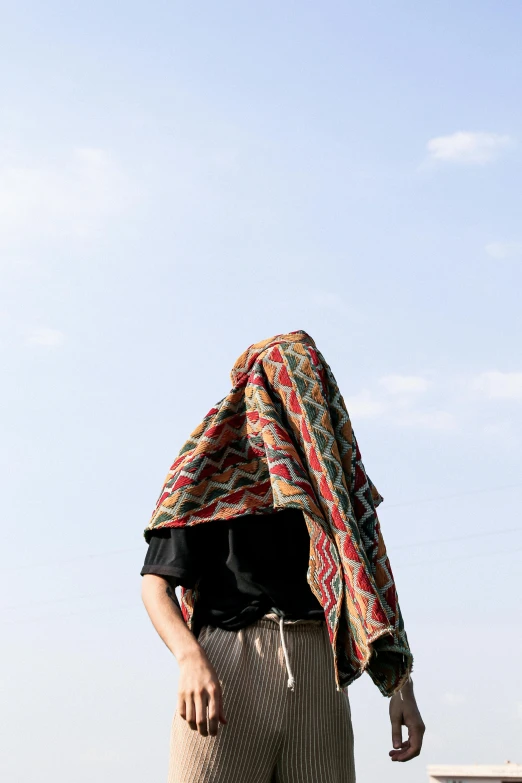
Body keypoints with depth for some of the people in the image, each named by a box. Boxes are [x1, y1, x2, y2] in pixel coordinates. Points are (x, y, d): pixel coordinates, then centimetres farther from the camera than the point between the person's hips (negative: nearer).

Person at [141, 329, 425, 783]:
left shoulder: (334, 476, 21)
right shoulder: (213, 464, 10)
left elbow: (369, 579, 15)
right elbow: (157, 581, 1)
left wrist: (401, 686, 3)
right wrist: (190, 658, -18)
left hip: (319, 673, 3)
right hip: (226, 663, -3)